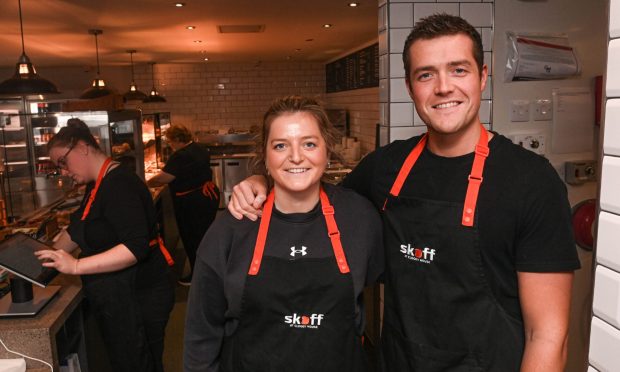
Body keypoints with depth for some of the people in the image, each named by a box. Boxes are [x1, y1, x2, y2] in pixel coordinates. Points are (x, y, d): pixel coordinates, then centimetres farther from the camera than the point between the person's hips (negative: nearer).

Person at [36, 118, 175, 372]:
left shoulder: (120, 184, -20)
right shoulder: (96, 186, 12)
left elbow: (136, 247, -29)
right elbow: (76, 231, 25)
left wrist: (76, 266, -28)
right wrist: (51, 256, 11)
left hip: (138, 300, -10)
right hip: (116, 301, 10)